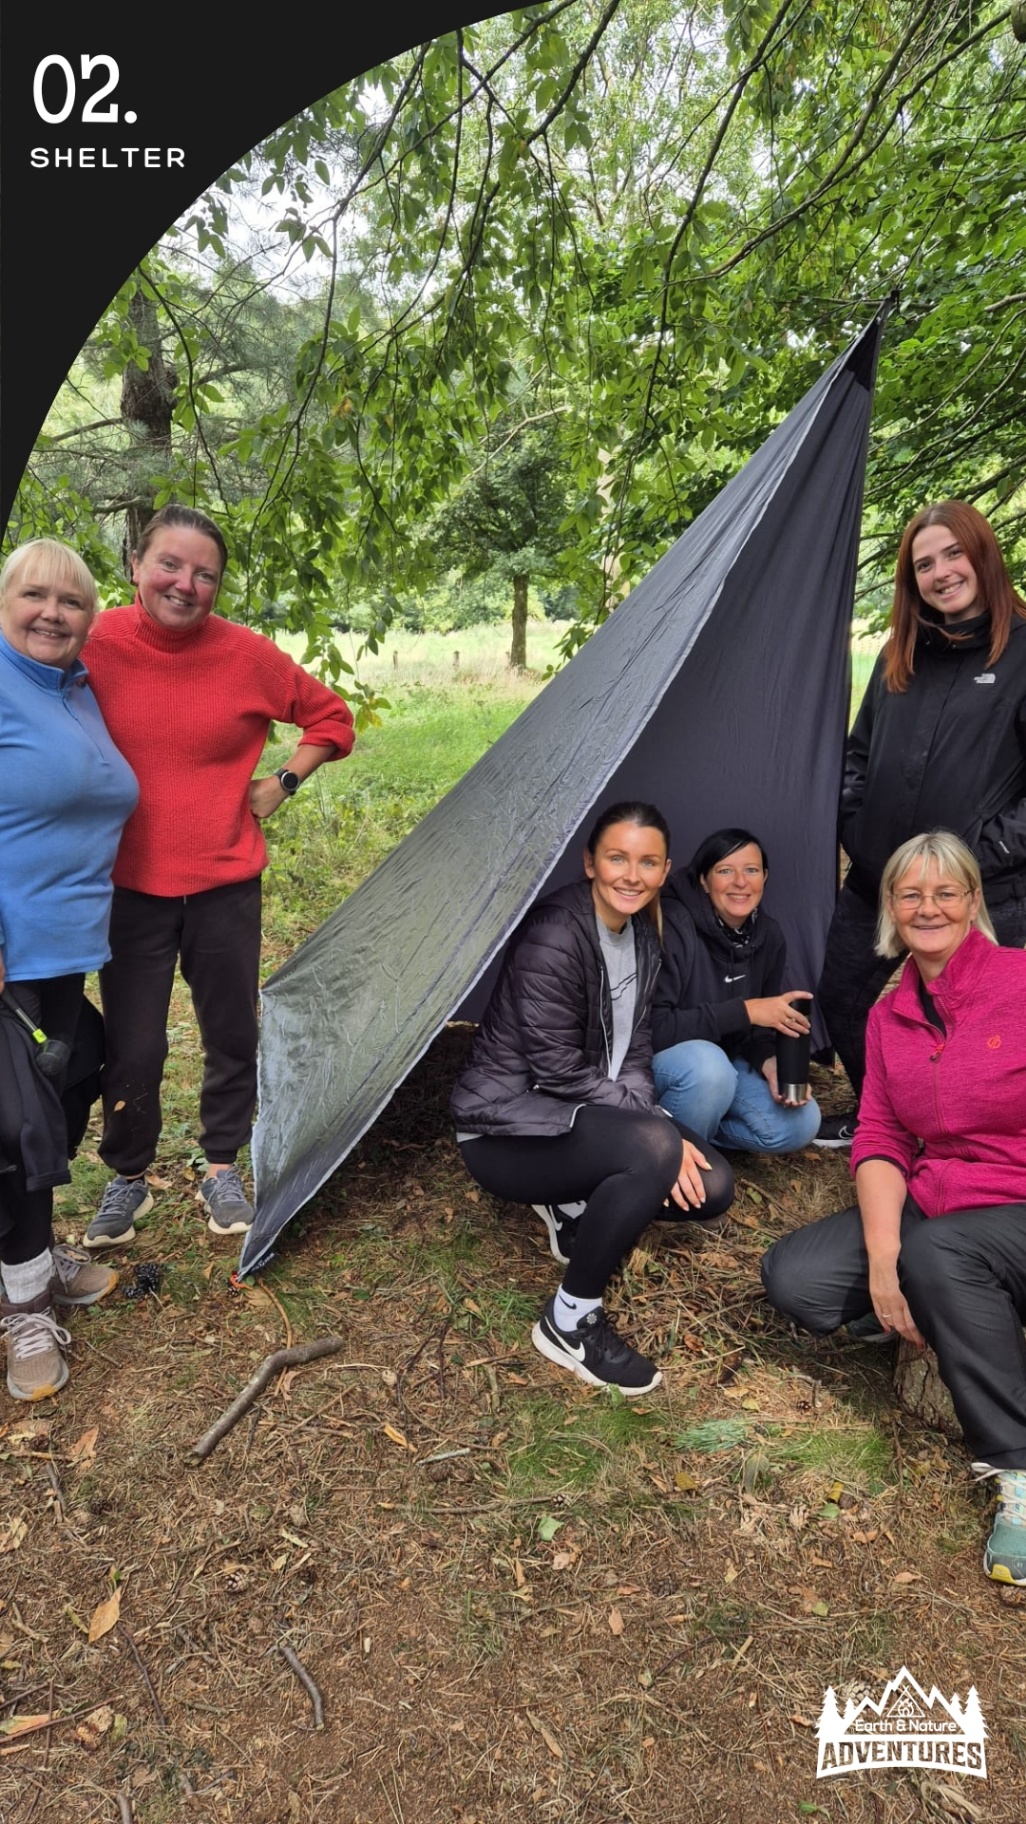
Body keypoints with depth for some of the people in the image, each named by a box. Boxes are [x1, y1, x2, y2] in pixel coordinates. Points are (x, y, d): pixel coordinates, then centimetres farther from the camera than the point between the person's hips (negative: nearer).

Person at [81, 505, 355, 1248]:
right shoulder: (96, 646, -8)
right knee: (132, 1048, 4)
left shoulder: (249, 655, -6)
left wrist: (280, 785, -1)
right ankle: (128, 1179, 29)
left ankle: (223, 1168, 33)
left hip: (225, 885, 1)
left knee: (232, 1034, 10)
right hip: (130, 887, -1)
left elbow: (331, 718, 8)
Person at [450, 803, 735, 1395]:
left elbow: (633, 1052, 6)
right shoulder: (554, 938, -24)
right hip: (507, 1127, -8)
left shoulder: (642, 936, 3)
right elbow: (560, 1071, -22)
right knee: (654, 1150, -32)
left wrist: (659, 1126, -11)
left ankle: (574, 1207, 15)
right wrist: (658, 1127, -20)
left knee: (711, 1185, -6)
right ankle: (570, 1321, -13)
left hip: (578, 1117, 8)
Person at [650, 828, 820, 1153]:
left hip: (723, 1060, 6)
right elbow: (652, 1027, -29)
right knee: (708, 1066, -38)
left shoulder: (768, 935, -5)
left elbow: (760, 1026, 6)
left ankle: (689, 1127, 6)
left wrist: (768, 1061, -17)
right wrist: (744, 1010, -31)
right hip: (654, 1058, -6)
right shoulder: (674, 925, -25)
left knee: (800, 1123, -12)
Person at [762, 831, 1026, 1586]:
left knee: (940, 1252, -36)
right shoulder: (888, 1017, 4)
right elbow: (880, 1139, 1)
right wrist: (882, 1249, -15)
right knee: (796, 1280, -11)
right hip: (936, 1205, 5)